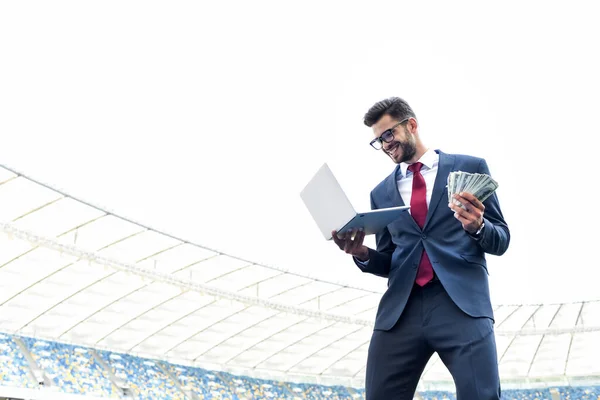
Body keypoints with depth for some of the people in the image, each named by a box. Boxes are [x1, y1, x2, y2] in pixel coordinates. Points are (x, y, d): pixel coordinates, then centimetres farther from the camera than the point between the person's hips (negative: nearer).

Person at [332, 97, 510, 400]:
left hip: (462, 303, -3)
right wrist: (362, 253, -2)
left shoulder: (470, 167, 10)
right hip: (400, 310, 3)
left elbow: (501, 240, 9)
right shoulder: (381, 192, 20)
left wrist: (477, 227, -14)